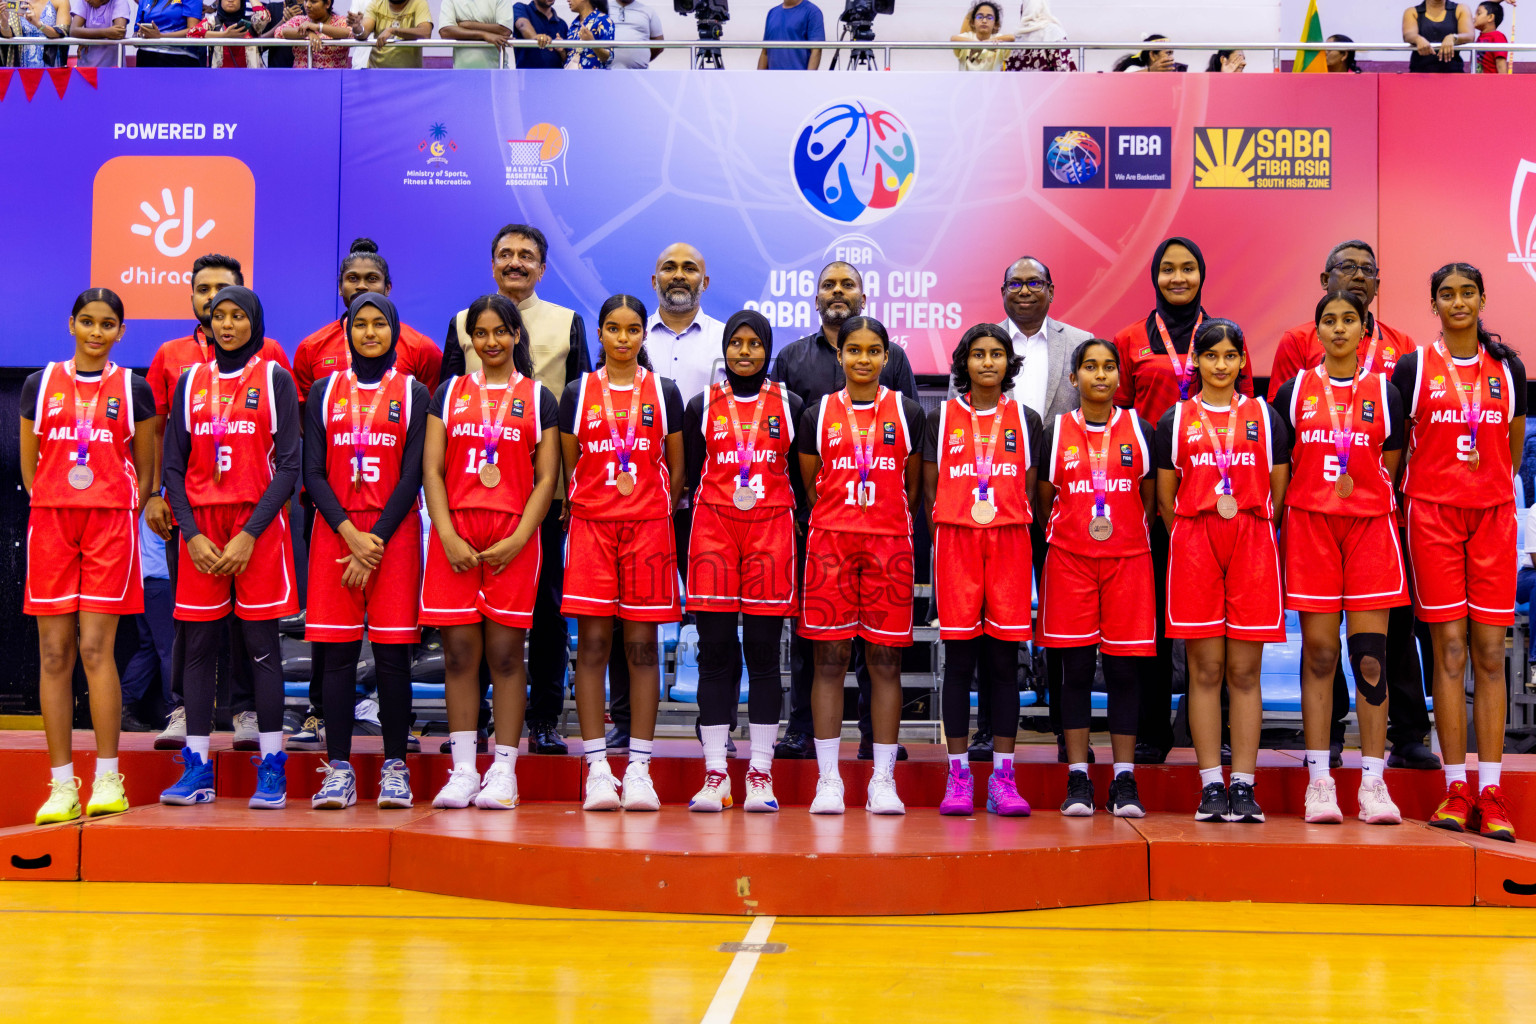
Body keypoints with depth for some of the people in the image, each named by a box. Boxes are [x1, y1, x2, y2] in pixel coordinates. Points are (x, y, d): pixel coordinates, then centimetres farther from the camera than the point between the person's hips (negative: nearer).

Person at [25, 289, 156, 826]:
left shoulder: (133, 389, 8)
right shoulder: (40, 384, 11)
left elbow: (144, 469, 12)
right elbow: (29, 463, 16)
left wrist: (122, 519, 1)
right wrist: (54, 512, 6)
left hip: (111, 525, -2)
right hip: (50, 523, 2)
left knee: (96, 649, -9)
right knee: (53, 653, 0)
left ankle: (108, 779, -1)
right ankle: (62, 786, 4)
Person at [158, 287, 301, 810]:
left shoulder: (274, 379, 3)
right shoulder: (190, 382, 12)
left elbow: (288, 465, -3)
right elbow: (173, 467, 9)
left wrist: (250, 533, -11)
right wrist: (191, 533, -4)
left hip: (258, 525, -3)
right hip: (200, 526, 3)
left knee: (261, 644, -2)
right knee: (198, 645, 3)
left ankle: (271, 771, 2)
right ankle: (197, 770, 9)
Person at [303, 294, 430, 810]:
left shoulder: (413, 393, 6)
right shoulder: (326, 391, 10)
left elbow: (412, 476, -1)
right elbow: (313, 473, 3)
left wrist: (375, 543, -9)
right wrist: (351, 533, -10)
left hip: (394, 532, -1)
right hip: (335, 531, 1)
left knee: (392, 652, -2)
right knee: (337, 652, 0)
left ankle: (395, 768, 6)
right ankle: (339, 771, 5)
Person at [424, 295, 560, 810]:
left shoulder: (537, 397, 9)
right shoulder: (450, 393, 13)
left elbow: (546, 477, 3)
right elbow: (432, 469, 7)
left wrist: (518, 539, -8)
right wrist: (448, 536, -6)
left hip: (513, 539, -1)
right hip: (455, 537, 2)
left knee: (505, 652, -1)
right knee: (459, 652, 1)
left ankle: (504, 772, 4)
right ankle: (462, 771, 8)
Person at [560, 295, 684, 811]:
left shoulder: (663, 392, 7)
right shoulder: (578, 392, 8)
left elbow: (675, 467, 12)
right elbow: (569, 466, 12)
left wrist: (657, 513, 8)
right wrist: (581, 509, 7)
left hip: (649, 527, 0)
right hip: (590, 526, 0)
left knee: (642, 646, 1)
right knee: (592, 644, -2)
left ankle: (639, 769, 5)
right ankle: (597, 768, 2)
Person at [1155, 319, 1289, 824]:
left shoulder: (1265, 417, 11)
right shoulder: (1175, 421, 9)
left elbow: (1278, 493, 10)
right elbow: (1166, 499, 9)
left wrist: (1251, 534, 2)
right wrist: (1195, 540, 2)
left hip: (1253, 546, 1)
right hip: (1193, 546, 0)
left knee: (1245, 672, 1)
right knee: (1205, 671, 0)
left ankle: (1243, 786, 5)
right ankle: (1211, 786, 4)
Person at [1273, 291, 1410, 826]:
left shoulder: (1383, 392, 9)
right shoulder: (1295, 390, 8)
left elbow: (1389, 470, 12)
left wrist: (1360, 493, 2)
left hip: (1370, 526, 0)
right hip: (1309, 524, 0)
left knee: (1371, 657, -4)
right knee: (1318, 653, -1)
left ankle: (1373, 782, 1)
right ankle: (1318, 781, 4)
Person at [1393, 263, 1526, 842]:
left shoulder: (1507, 369, 10)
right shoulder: (1413, 368, 4)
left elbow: (1514, 444, 20)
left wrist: (1497, 488, 15)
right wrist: (1398, 501, 4)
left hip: (1493, 516, 2)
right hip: (1432, 513, -2)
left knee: (1490, 651, -1)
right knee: (1449, 650, -4)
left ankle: (1490, 794, 1)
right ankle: (1456, 789, 0)